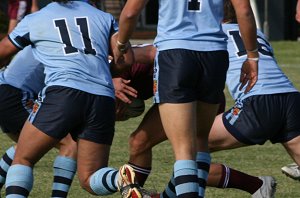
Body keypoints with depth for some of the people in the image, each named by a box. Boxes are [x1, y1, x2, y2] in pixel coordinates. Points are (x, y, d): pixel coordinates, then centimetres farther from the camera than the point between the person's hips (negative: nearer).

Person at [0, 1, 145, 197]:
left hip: (63, 92, -3)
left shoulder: (34, 20, 18)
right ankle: (123, 179, -22)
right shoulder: (104, 17, 21)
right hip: (104, 99, 3)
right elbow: (127, 59, 11)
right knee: (90, 180, 11)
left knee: (22, 160, 12)